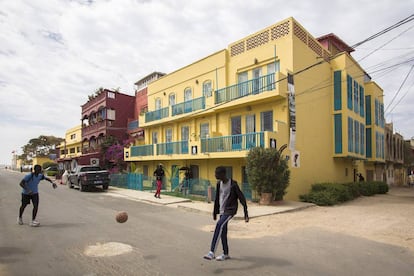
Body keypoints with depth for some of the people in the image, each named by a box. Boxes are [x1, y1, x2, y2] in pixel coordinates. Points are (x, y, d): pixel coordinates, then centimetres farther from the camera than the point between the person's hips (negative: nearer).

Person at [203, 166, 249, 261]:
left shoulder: (233, 184, -13)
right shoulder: (219, 184, 6)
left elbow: (242, 198, -10)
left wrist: (246, 213, -11)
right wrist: (215, 212, 19)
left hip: (230, 210, -7)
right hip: (222, 211, 7)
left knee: (219, 225, -25)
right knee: (223, 232, 9)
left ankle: (211, 252, -26)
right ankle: (225, 254, 26)